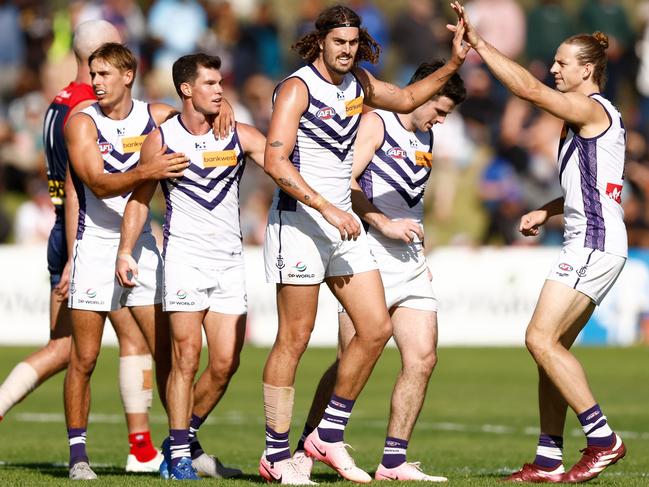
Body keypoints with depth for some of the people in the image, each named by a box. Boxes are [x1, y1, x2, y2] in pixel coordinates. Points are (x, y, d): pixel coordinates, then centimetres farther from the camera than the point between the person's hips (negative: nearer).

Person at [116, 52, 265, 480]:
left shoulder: (241, 136, 3)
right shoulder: (161, 140, 0)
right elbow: (140, 198, 8)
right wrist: (126, 252, 1)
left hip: (230, 257, 3)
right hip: (184, 254, -3)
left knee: (225, 363, -3)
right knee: (187, 356, -10)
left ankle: (184, 436, 17)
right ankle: (180, 455, -3)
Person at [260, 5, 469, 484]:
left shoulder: (357, 82, 11)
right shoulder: (298, 88, -12)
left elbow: (407, 99, 30)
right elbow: (275, 161, -21)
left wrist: (452, 65, 16)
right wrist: (326, 208, -26)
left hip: (343, 223, 8)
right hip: (299, 222, -8)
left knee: (376, 328, 3)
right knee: (294, 339, -6)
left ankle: (329, 437, 13)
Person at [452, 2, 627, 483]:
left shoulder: (591, 109, -9)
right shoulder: (600, 117, 21)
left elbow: (528, 88, -21)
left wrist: (478, 43, -18)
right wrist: (546, 211, 18)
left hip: (593, 242, -10)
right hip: (592, 245, 10)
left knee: (541, 339, -15)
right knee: (551, 346, 7)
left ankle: (604, 439, -15)